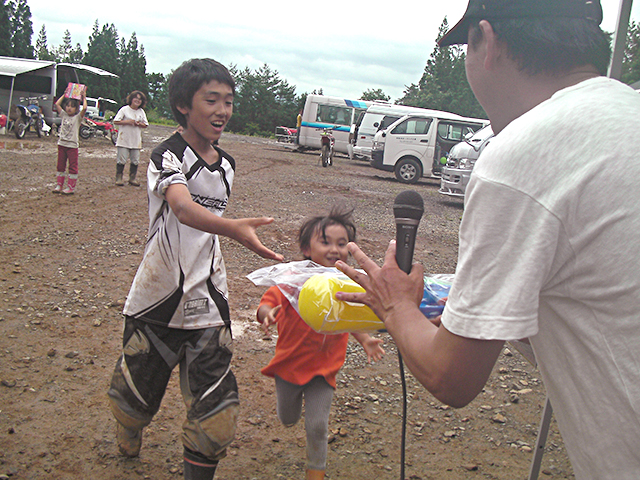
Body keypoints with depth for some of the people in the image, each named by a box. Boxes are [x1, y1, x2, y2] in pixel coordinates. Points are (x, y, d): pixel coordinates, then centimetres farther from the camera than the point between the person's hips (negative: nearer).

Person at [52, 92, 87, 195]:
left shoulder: (77, 117, -4)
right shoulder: (64, 115, 8)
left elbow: (84, 108, -20)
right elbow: (57, 104, 7)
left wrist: (84, 98, -7)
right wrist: (64, 95, 11)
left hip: (72, 145, -5)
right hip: (62, 144, 5)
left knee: (73, 167, -1)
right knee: (60, 166, 10)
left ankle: (71, 187, 4)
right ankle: (59, 185, 17)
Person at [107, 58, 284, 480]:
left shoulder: (227, 165, 7)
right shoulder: (168, 155, -14)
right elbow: (183, 207, -35)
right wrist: (235, 228, -53)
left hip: (207, 303, 4)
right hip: (158, 300, -4)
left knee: (216, 411, -3)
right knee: (138, 392, 16)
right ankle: (129, 443, 48)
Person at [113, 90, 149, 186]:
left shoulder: (141, 112, 10)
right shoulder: (124, 109, -2)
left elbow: (145, 125, 12)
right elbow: (116, 121, -5)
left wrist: (139, 124, -8)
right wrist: (127, 122, -15)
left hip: (136, 141, 4)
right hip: (124, 139, -4)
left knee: (135, 161, 5)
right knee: (121, 160, -3)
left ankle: (132, 178, 16)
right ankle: (119, 178, 8)